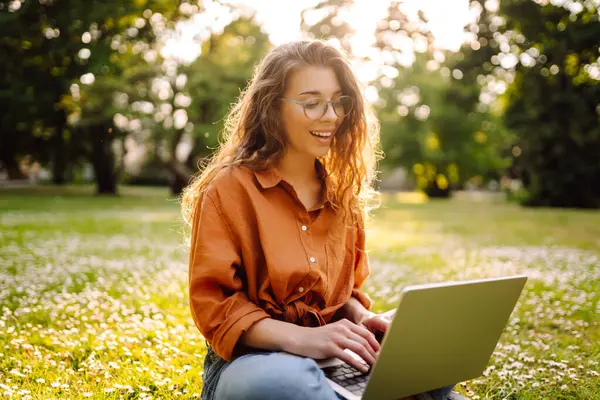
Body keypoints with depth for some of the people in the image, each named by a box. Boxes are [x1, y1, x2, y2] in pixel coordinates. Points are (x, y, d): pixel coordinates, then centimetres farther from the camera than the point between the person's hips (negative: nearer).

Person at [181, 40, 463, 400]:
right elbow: (214, 305, -12)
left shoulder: (342, 193, 10)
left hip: (335, 356, 4)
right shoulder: (229, 189, -8)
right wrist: (300, 337, -27)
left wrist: (362, 320, -8)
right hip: (254, 357, -4)